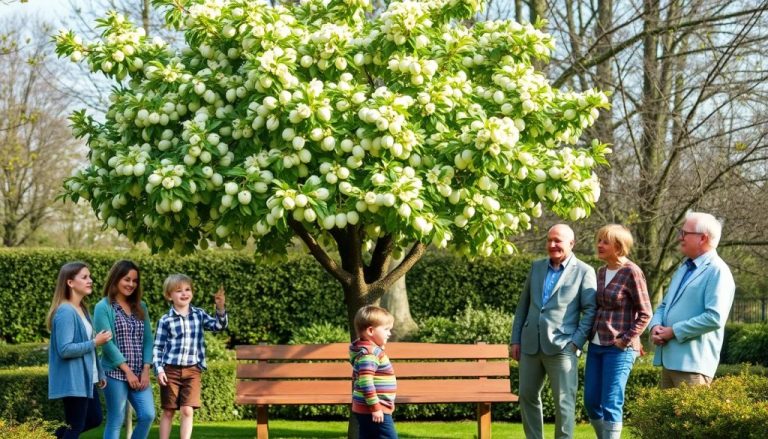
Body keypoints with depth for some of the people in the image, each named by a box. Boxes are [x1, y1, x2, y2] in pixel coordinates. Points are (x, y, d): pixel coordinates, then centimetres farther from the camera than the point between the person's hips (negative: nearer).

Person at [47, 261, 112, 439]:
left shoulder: (82, 309, 11)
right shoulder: (65, 312, -18)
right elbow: (64, 349, -24)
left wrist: (99, 373, 16)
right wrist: (95, 343, -18)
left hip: (86, 378, 9)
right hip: (73, 380, -9)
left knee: (94, 419, 17)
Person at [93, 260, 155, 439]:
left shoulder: (140, 307, 13)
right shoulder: (103, 307, -4)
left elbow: (147, 340, 10)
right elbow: (107, 343, -11)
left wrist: (145, 370, -2)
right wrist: (127, 371, -12)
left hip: (139, 373, 5)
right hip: (115, 373, -5)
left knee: (147, 415, -4)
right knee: (115, 421, -2)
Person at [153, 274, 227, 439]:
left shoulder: (199, 314, 4)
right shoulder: (165, 320, -3)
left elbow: (219, 325, -7)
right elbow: (157, 347, 0)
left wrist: (220, 307, -23)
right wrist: (159, 369, -9)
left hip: (192, 370, 1)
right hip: (170, 370, -1)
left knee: (187, 411, -2)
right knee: (168, 412, 6)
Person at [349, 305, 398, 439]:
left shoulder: (369, 350, 15)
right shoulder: (369, 352, -18)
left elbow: (358, 378, 25)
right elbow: (366, 380, -27)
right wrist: (375, 407, -24)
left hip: (363, 410, 10)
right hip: (372, 410, -10)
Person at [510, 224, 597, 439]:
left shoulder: (584, 271, -1)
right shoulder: (537, 267, 14)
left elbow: (590, 310, -4)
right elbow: (523, 305, 16)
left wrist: (577, 342, -13)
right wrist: (515, 340, 12)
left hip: (561, 347, -5)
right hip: (531, 345, 5)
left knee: (564, 401, -3)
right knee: (528, 396, 11)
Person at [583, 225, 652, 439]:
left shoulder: (631, 272, -11)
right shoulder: (601, 272, 11)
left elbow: (645, 313, -9)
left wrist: (626, 340, -13)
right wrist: (590, 337, 11)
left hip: (619, 349, -7)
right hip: (596, 346, 8)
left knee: (610, 406, -8)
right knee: (591, 402, 9)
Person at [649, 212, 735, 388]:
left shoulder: (717, 271, -11)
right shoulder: (684, 268, 18)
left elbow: (715, 318, -21)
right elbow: (664, 305, 23)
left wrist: (674, 331, -16)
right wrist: (656, 326, 0)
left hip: (692, 363, -9)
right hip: (670, 359, 9)